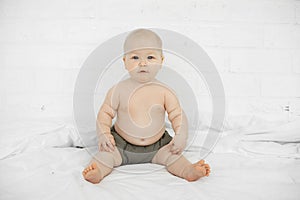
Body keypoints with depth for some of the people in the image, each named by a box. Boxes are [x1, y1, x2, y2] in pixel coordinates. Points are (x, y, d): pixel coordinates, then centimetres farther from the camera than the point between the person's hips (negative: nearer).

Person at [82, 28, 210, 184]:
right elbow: (105, 112, -3)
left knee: (172, 155, -13)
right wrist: (103, 134, -18)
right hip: (122, 144, 0)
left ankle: (188, 170, -3)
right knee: (106, 153, -20)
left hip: (157, 145, 1)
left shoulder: (164, 92, -8)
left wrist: (181, 136, -20)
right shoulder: (119, 90, -10)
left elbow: (178, 115, -5)